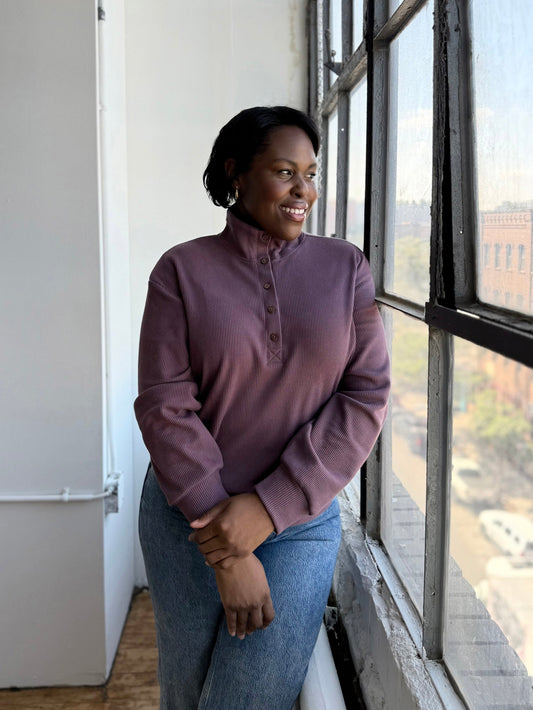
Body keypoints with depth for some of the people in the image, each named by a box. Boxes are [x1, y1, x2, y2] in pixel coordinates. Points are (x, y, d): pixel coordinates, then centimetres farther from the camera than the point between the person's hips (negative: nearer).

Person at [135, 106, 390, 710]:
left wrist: (269, 507, -15)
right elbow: (165, 405, -10)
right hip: (187, 515, 0)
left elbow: (366, 396, -6)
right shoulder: (182, 270, -4)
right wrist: (227, 553, -14)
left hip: (300, 519, 0)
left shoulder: (345, 267, 0)